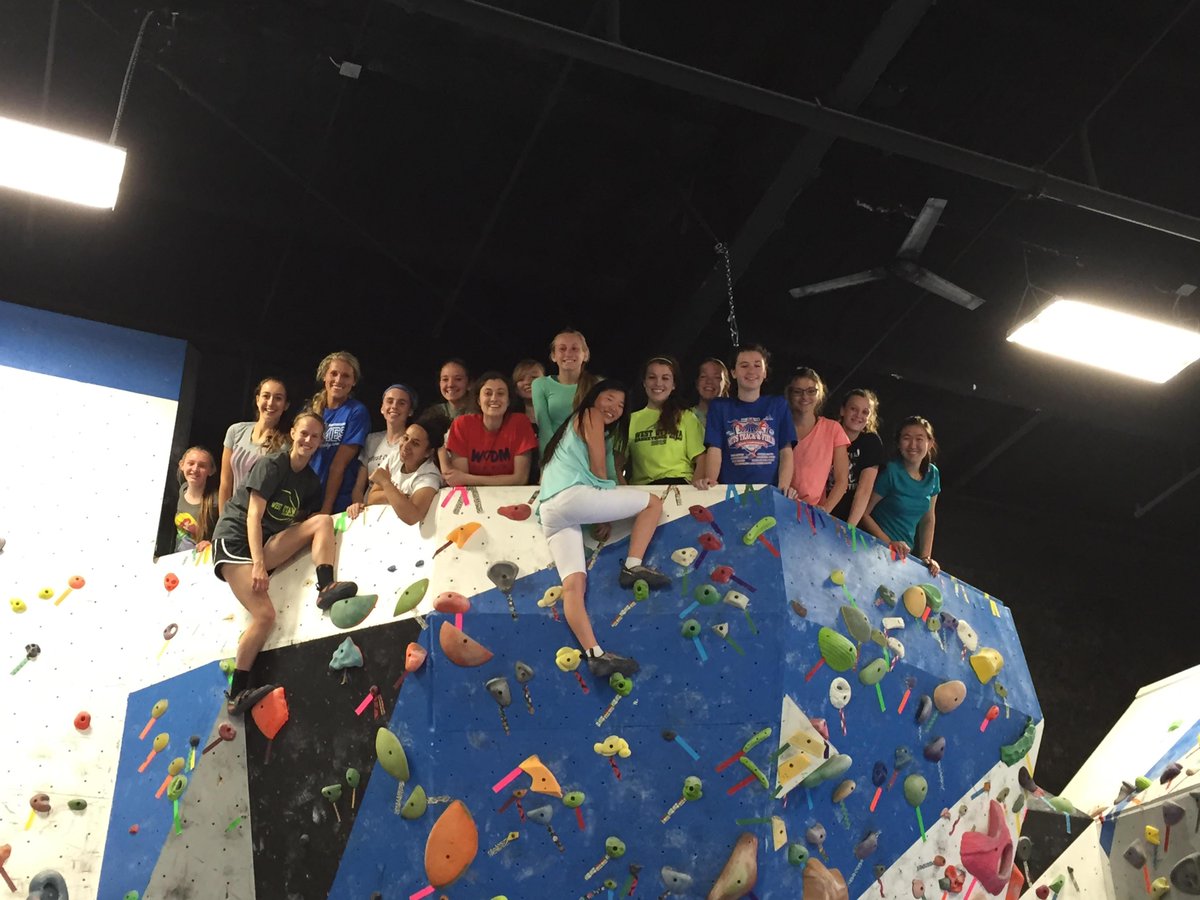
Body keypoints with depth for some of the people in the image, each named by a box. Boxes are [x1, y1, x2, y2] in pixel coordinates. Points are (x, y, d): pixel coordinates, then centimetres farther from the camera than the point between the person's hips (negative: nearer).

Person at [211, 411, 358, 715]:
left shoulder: (312, 482, 10)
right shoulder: (271, 465, -10)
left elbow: (304, 523, 13)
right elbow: (254, 514, -19)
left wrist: (335, 518, -3)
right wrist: (258, 564, -28)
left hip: (265, 542, 6)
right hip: (235, 539, -6)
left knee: (323, 521, -11)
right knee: (265, 615, -22)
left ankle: (325, 588, -26)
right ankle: (237, 692, -16)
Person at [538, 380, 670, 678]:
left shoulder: (574, 424, 38)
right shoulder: (590, 415, 11)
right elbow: (598, 468, 4)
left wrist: (602, 511, 21)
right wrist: (605, 514, 13)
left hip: (548, 510, 8)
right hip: (574, 495, -8)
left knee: (573, 584, -10)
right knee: (653, 502, 6)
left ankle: (595, 654, -21)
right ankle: (633, 566, -4)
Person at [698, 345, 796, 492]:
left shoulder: (778, 405, 14)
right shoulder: (719, 406, 13)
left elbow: (786, 452, 9)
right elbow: (715, 450, 3)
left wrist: (784, 486, -9)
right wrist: (710, 480, -16)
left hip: (769, 491, 1)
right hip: (730, 491, -1)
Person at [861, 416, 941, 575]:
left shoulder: (932, 474, 3)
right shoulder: (891, 472, -13)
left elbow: (928, 520, 13)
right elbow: (864, 513, -12)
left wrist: (926, 557, 5)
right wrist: (890, 543, -19)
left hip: (906, 553, 5)